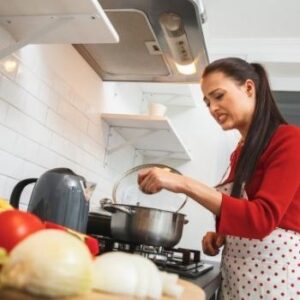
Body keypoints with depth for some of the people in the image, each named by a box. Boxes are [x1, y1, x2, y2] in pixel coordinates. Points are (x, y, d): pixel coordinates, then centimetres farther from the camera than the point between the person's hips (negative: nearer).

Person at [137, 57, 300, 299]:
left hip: (275, 275, -7)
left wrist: (184, 184, -26)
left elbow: (262, 218, -23)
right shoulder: (241, 151, 12)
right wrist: (221, 235, -1)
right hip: (236, 275, 7)